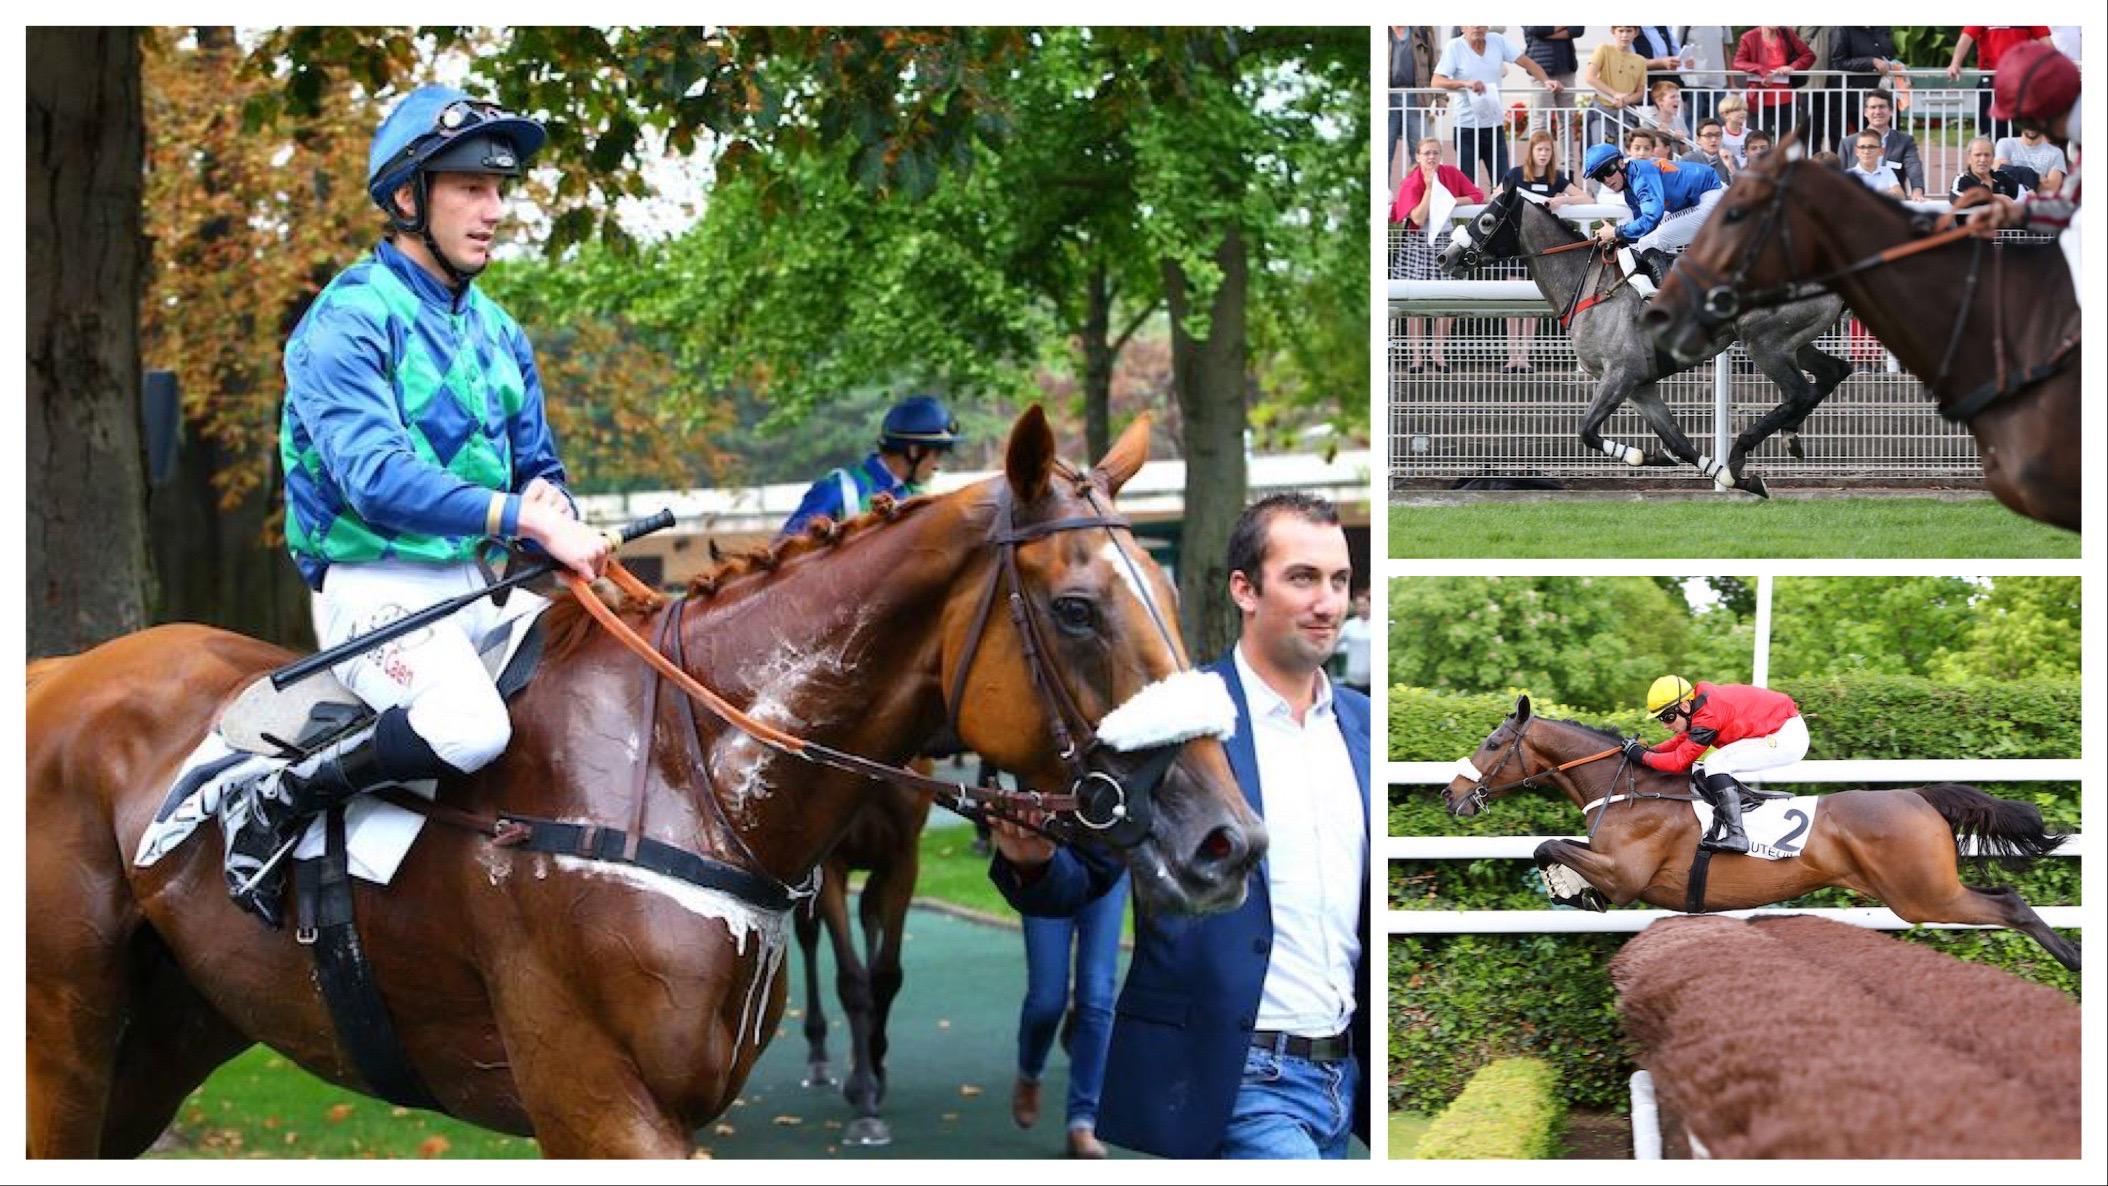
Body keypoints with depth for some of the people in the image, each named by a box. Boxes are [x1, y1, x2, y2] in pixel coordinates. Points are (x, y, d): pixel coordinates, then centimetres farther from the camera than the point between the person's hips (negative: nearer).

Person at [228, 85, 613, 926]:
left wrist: (551, 503, -7)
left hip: (479, 587, 8)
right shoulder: (350, 320, -11)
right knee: (468, 727, -33)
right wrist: (526, 518, -29)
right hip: (376, 588, -8)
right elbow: (376, 477, -23)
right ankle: (273, 806, -13)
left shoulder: (497, 334, 14)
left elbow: (539, 469, 19)